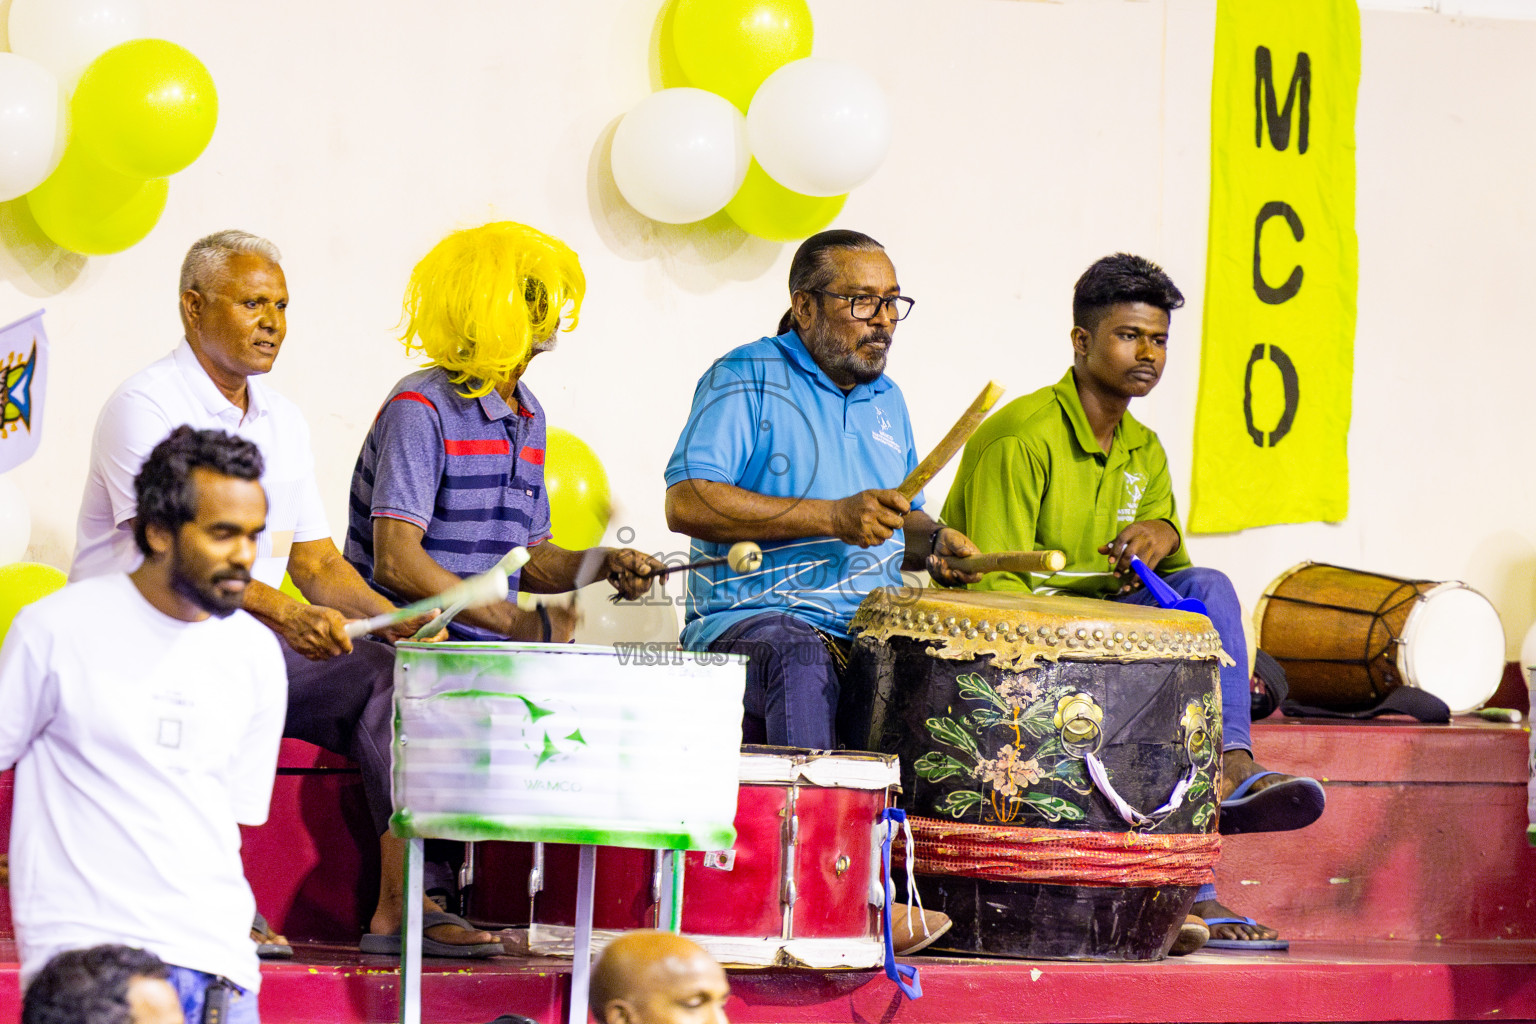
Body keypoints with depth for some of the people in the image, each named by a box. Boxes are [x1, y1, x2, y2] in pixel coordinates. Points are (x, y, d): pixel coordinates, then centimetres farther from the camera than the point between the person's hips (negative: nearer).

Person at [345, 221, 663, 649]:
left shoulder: (529, 416, 16)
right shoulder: (421, 408, -12)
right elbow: (395, 563, -21)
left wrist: (604, 564, 0)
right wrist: (520, 623, -23)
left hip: (489, 645, 8)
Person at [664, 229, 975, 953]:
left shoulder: (884, 398, 22)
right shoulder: (747, 380, -1)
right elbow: (686, 502, -14)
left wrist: (929, 541, 8)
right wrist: (831, 517, -18)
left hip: (874, 622, 7)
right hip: (755, 616, -7)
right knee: (804, 663, -39)